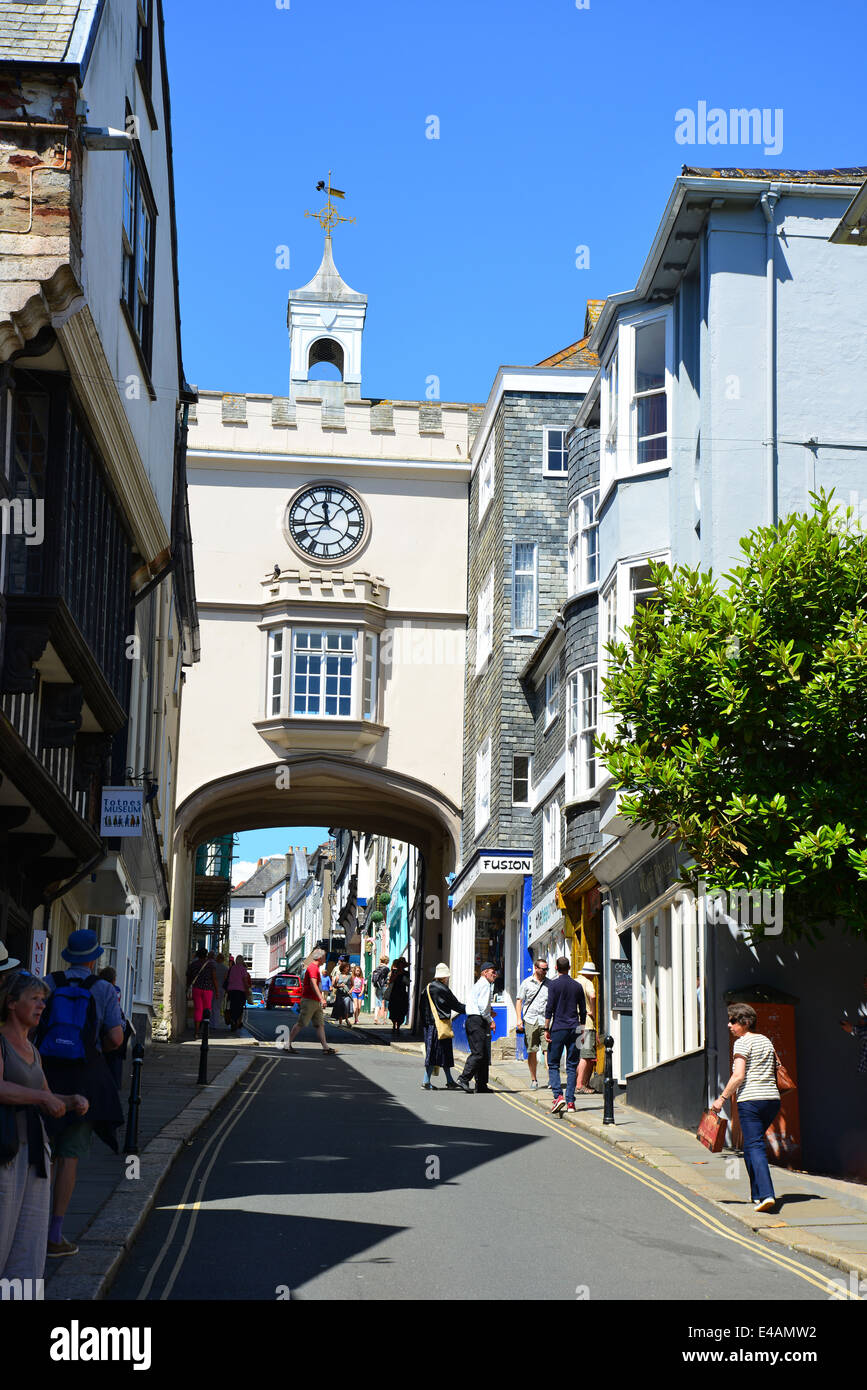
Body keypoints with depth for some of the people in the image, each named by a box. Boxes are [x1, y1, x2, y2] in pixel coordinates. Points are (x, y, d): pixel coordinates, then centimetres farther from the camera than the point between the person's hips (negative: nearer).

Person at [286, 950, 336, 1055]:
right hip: (309, 1000, -10)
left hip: (316, 1002, 10)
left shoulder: (316, 968, 18)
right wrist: (321, 998, -35)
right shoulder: (313, 967, -14)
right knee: (301, 1024, -5)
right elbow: (313, 984, -27)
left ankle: (325, 1047, 2)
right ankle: (288, 1044, 2)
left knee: (320, 1024, 5)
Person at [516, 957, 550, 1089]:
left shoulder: (549, 983, 9)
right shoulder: (527, 983, 5)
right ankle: (534, 1080, 12)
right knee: (531, 1052, 3)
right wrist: (519, 1019, -3)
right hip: (530, 1021, 0)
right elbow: (519, 1000, 7)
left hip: (545, 1021, 0)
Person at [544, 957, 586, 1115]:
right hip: (574, 1029, 4)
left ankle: (558, 1096, -15)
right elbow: (583, 1011, 12)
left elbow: (550, 1008, -9)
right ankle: (570, 1102, 3)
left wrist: (547, 1029, -5)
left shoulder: (554, 984, -4)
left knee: (553, 1064, 3)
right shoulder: (577, 986, 9)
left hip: (558, 1029, -4)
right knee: (572, 1066, 6)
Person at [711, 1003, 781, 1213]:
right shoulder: (766, 1041, 17)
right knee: (750, 1145, 20)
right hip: (772, 1099, 8)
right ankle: (757, 1193, 22)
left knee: (755, 1146, -10)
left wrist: (722, 1098, -8)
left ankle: (767, 1194, -23)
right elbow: (776, 1070, 18)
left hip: (750, 1100, -8)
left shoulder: (742, 1043, -6)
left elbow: (738, 1076, -14)